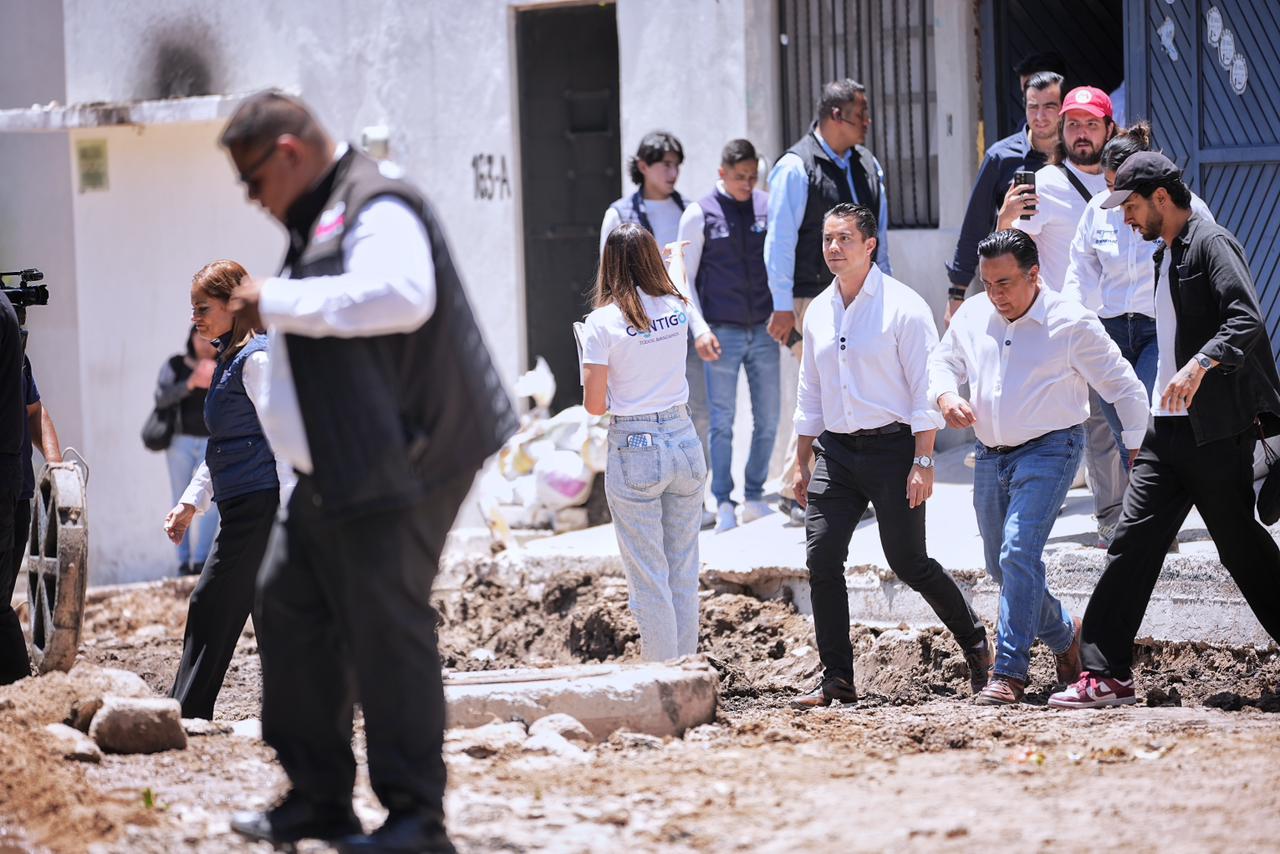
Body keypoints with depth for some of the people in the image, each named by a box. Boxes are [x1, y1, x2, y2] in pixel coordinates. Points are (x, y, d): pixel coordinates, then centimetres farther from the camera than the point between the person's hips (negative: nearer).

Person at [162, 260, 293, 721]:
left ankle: (186, 716, -3)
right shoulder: (229, 360, 20)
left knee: (212, 609, -7)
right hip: (244, 509, 10)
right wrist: (191, 502, 25)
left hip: (259, 505, -10)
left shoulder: (257, 359, -10)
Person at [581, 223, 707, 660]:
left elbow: (594, 405, -10)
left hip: (634, 450, -4)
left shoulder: (604, 321, -11)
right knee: (684, 572, 12)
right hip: (684, 442, 4)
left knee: (649, 577, 2)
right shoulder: (678, 308, 2)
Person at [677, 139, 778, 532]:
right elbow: (685, 278, 1)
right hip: (722, 334, -3)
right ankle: (723, 505, 4)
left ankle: (754, 498, 17)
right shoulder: (700, 214, -2)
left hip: (764, 332, 3)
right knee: (722, 421, -2)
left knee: (767, 420, 6)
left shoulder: (770, 207, 5)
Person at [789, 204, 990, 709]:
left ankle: (975, 642, 21)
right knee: (821, 561, -6)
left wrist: (922, 463, -16)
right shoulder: (818, 313, 12)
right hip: (835, 450, 6)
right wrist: (802, 464, 17)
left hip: (892, 445, -6)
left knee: (908, 562, -3)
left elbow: (925, 391, -10)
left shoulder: (902, 307, -8)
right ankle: (836, 681, 0)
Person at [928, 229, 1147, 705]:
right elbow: (943, 361, 21)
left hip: (1048, 451, -6)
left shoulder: (1071, 323, -11)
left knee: (1018, 553, -21)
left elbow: (1126, 390, -5)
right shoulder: (972, 316, 3)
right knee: (1001, 567, 13)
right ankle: (1063, 636, 37)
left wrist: (1138, 453, -7)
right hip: (990, 455, 6)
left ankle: (1010, 673, -21)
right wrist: (946, 396, -2)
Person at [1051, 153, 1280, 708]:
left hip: (1216, 428, -9)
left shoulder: (1211, 243, -10)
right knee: (1132, 541, 0)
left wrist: (1200, 365, -37)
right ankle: (1106, 674, -2)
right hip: (1168, 431, 9)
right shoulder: (1166, 255, 18)